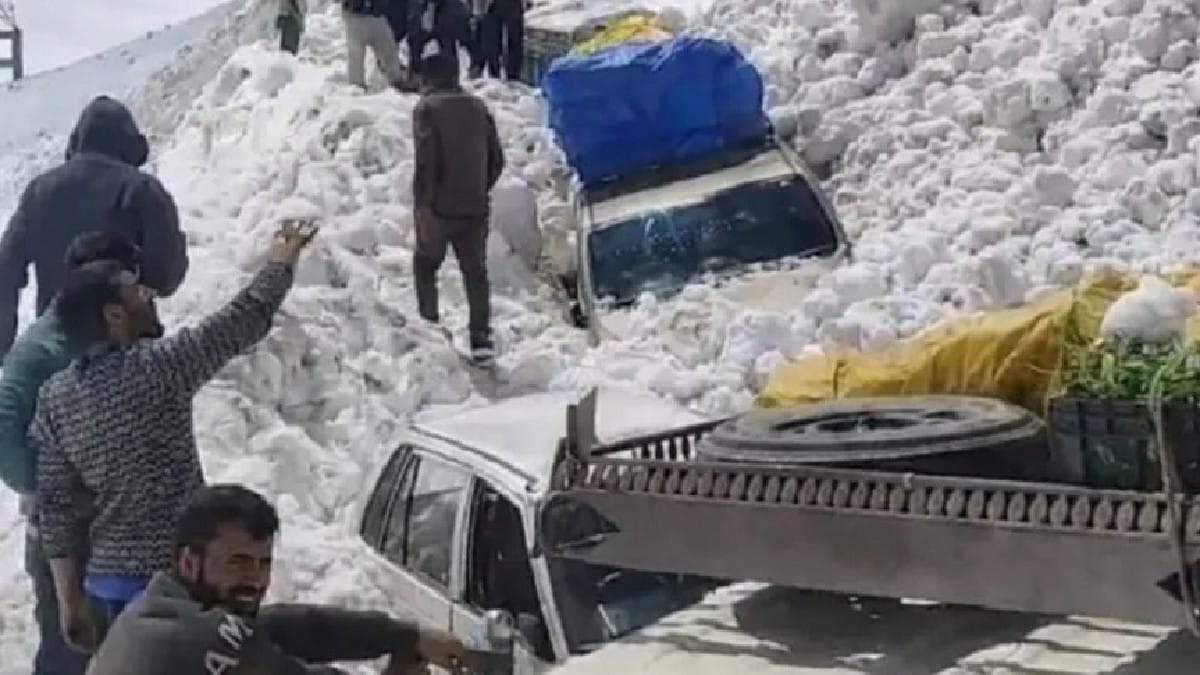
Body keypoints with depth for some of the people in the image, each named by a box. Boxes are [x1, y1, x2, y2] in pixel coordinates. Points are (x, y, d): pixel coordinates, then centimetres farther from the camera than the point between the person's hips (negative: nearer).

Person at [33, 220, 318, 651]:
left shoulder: (54, 396, 3)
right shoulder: (158, 367, -15)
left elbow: (55, 505, 5)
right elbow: (248, 318, -8)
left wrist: (69, 597, 10)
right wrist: (282, 256, 9)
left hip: (106, 580, 7)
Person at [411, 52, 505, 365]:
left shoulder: (427, 107, -7)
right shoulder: (478, 106, 9)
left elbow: (425, 160, -17)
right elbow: (497, 158, 10)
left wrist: (421, 204, -13)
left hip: (439, 206, -4)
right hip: (475, 207, 4)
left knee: (425, 265, 16)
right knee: (475, 270, 10)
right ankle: (481, 337, 4)